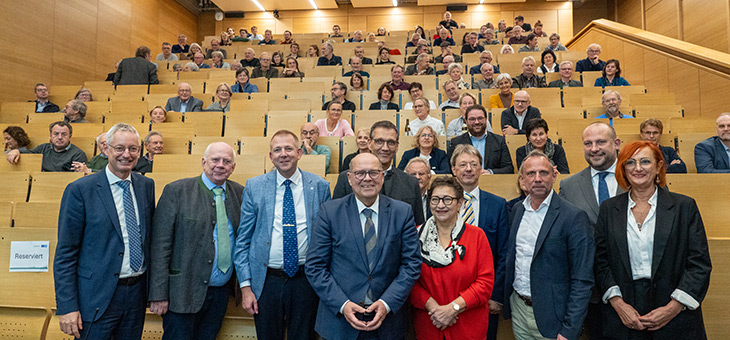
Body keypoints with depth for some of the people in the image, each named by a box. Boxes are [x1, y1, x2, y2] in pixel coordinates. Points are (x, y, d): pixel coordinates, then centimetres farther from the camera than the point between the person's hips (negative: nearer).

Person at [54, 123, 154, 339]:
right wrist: (67, 307, -11)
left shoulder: (147, 186, 4)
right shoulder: (79, 190, -9)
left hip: (137, 293, 5)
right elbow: (65, 254, -8)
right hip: (97, 296, -4)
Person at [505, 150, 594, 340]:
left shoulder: (574, 217, -14)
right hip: (518, 309, 5)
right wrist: (509, 307, 11)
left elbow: (582, 280, -15)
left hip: (550, 316, -5)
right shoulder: (517, 210, 4)